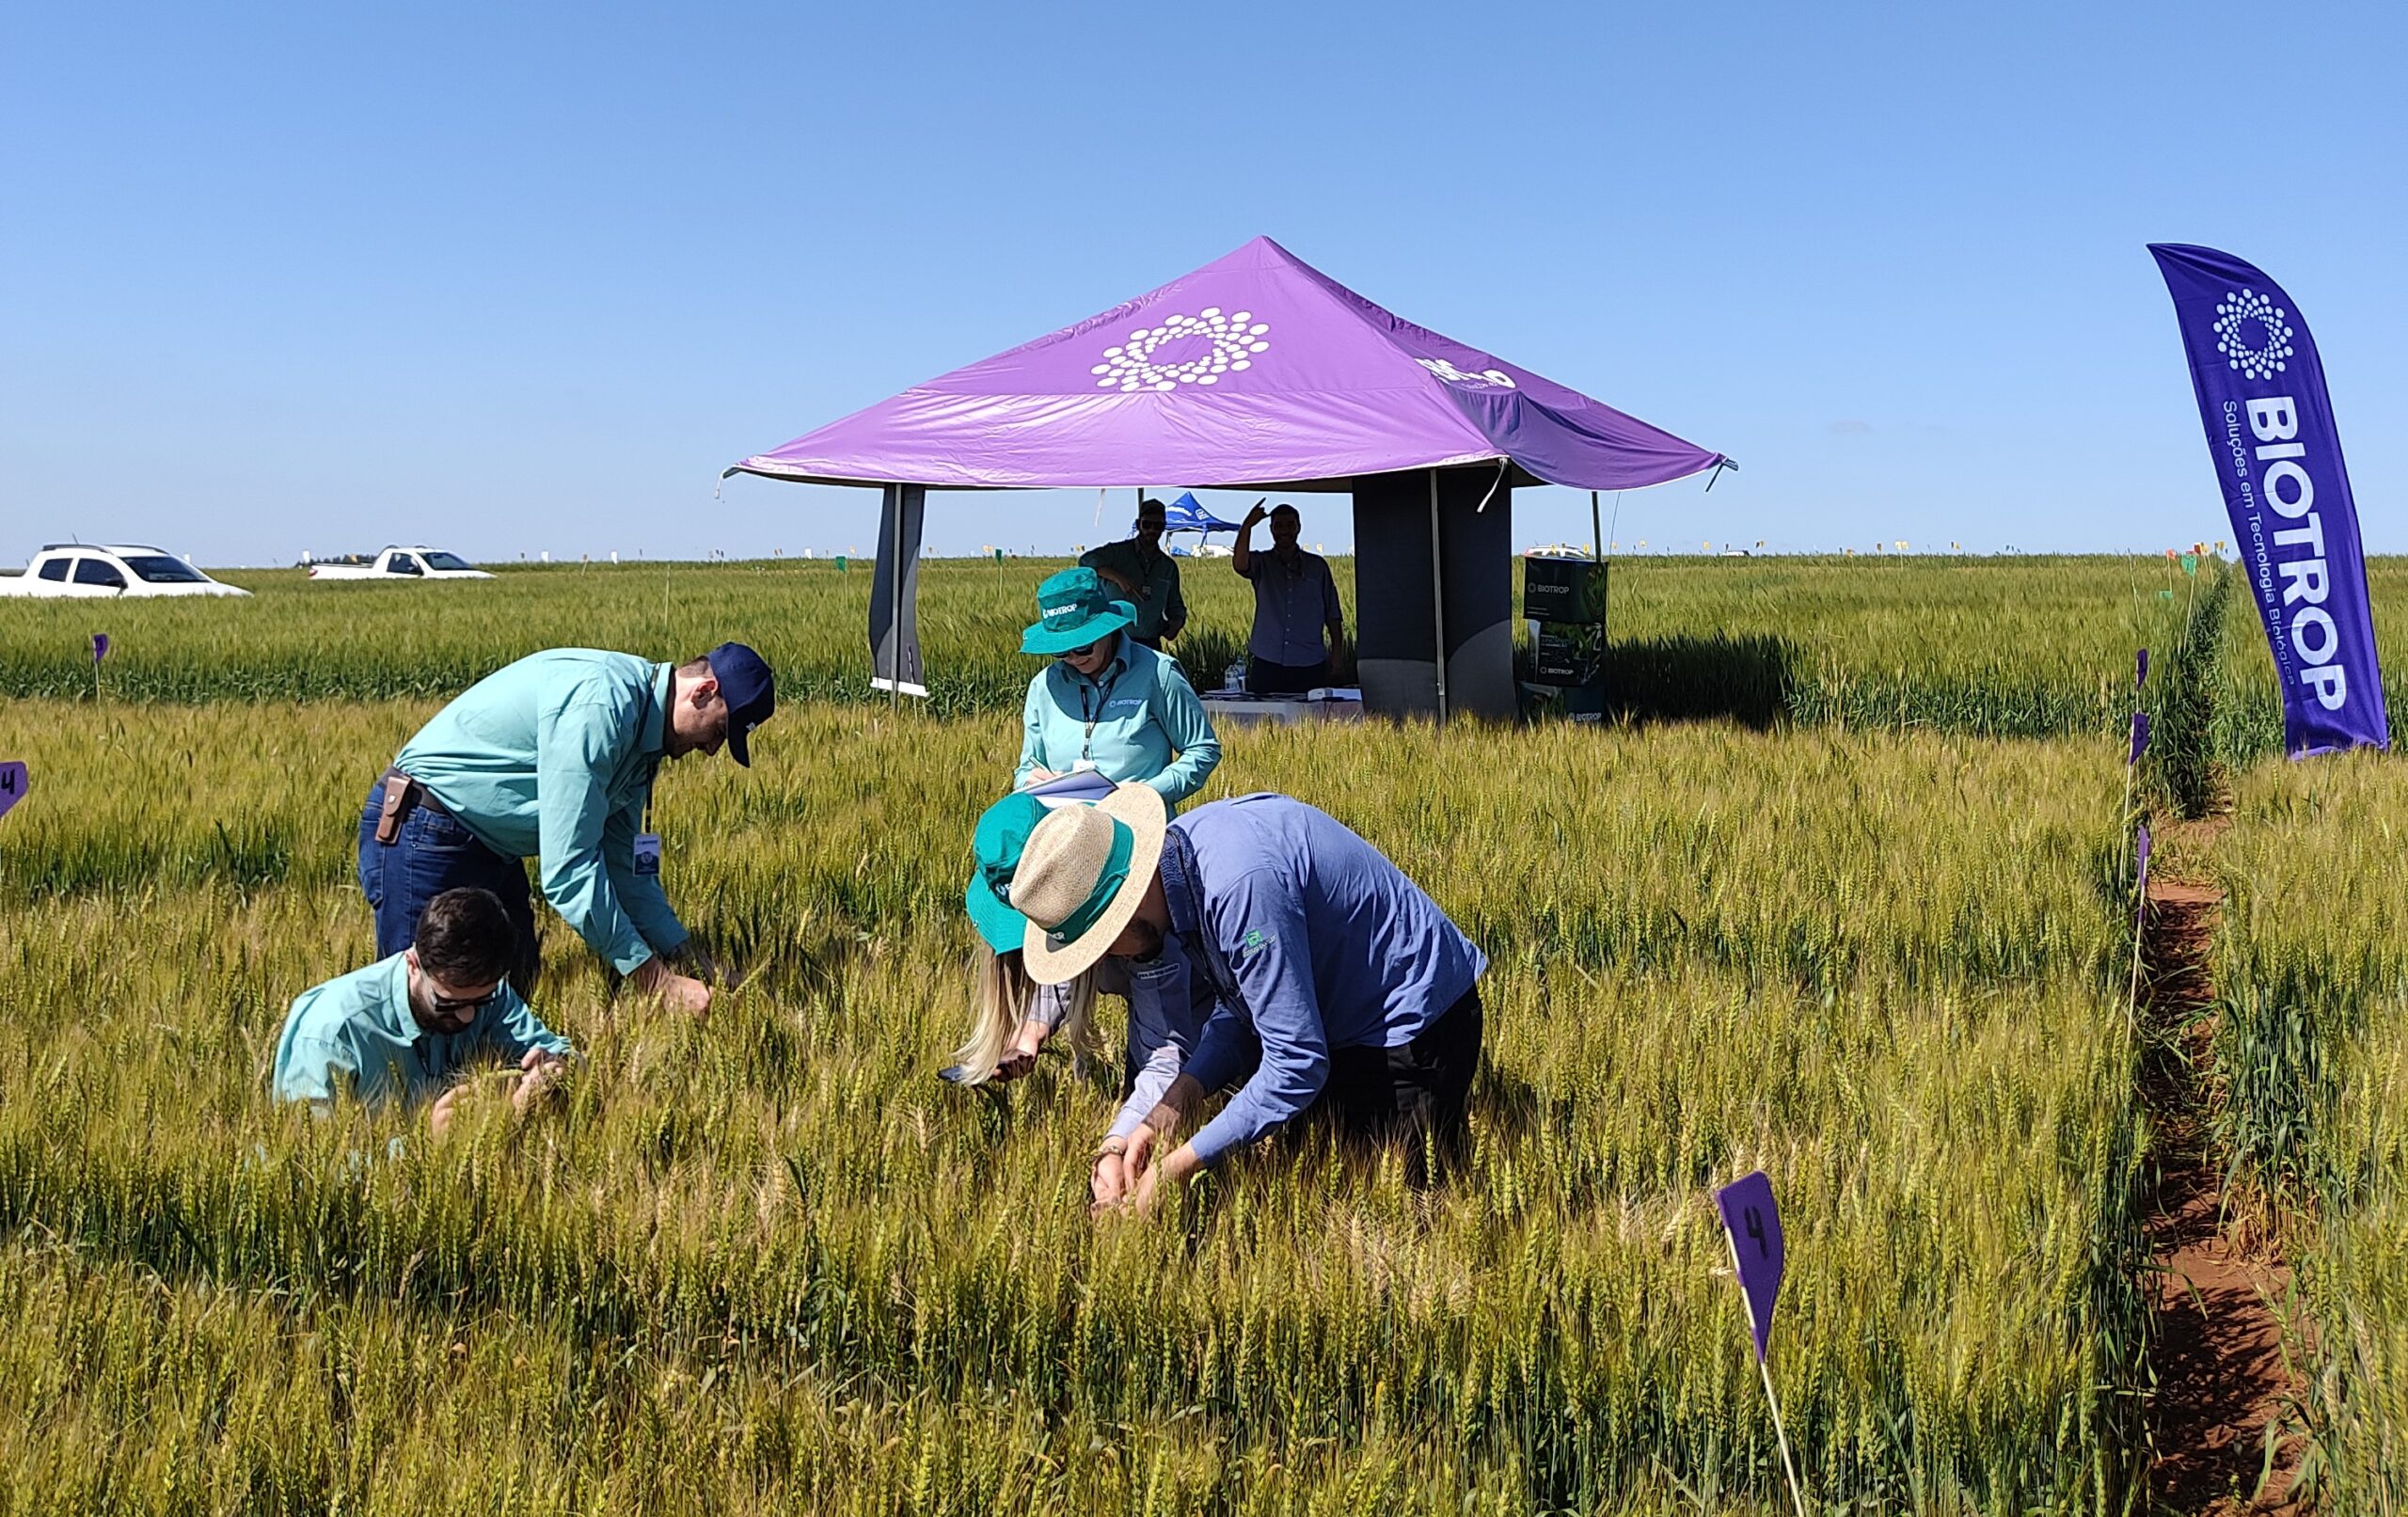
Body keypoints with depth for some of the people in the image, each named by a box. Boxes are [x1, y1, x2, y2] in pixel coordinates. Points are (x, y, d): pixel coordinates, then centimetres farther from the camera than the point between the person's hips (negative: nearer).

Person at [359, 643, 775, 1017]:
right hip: (421, 835, -10)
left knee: (513, 992, 9)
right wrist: (659, 983, -28)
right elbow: (568, 870, -31)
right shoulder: (597, 705, -28)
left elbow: (623, 862, 11)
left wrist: (695, 960, 3)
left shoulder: (641, 723, 3)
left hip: (491, 844, 10)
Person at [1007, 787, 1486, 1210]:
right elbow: (1239, 1005, 7)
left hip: (1410, 1030, -9)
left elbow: (1298, 1065, -31)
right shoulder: (1177, 858, -5)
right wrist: (1182, 1096, -10)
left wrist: (1178, 1167, -24)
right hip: (1332, 1017, 9)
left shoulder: (1240, 884, -34)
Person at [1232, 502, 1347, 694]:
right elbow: (1240, 565, -15)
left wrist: (1337, 650, 6)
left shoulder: (1317, 566, 13)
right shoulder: (1261, 563, 10)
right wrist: (1247, 526, -21)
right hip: (1267, 663, -1)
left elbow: (1332, 612, 13)